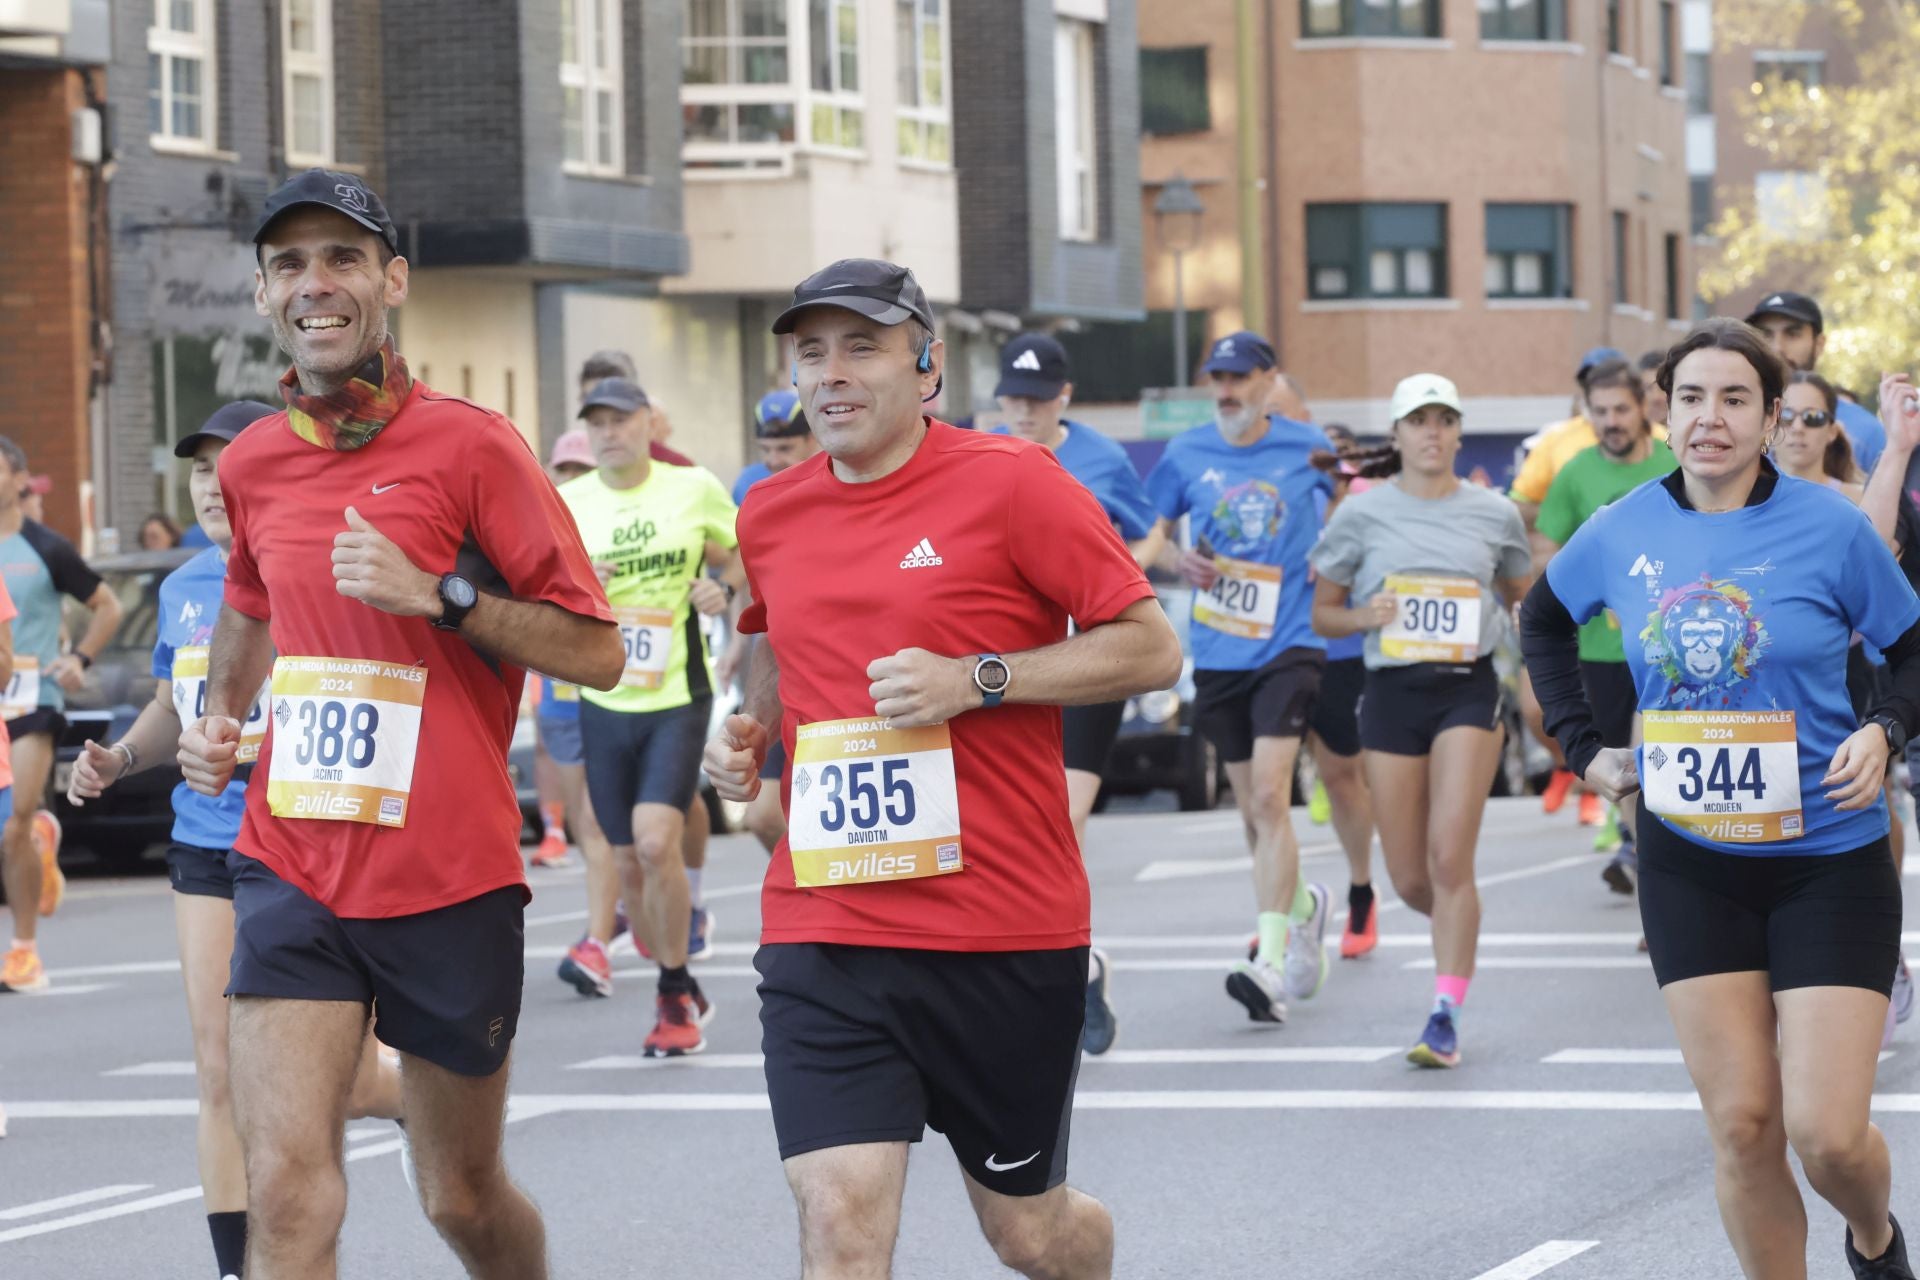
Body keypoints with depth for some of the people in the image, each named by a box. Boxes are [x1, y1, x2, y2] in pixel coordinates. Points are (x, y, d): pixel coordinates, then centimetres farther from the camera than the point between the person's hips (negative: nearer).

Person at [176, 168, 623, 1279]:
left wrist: (437, 592, -20)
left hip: (449, 882, -3)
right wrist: (218, 720, 15)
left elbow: (597, 652, -10)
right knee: (287, 1189, -14)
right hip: (292, 874, 3)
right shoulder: (253, 465, 7)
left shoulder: (470, 447, -8)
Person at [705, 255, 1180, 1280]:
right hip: (822, 932, 3)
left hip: (1005, 934, -3)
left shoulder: (1011, 484, -6)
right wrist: (748, 732, 8)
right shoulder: (768, 516, 9)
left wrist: (976, 679, -16)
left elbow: (1150, 649, -6)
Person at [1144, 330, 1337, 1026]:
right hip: (1218, 654, 3)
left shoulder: (1307, 448, 0)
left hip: (1290, 643, -3)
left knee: (1269, 796, -17)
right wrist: (1177, 560, -6)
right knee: (1252, 808, 12)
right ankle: (1302, 903, 40)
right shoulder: (1186, 454, 4)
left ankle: (1269, 960, -20)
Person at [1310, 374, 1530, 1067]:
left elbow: (1524, 600, 20)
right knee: (1410, 879, 4)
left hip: (1468, 690, -1)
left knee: (1450, 858, -15)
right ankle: (1460, 928, 39)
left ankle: (1446, 1016, -10)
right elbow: (1321, 613, 9)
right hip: (1391, 692, 1)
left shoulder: (1494, 514, 5)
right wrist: (1365, 616, -12)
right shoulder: (1362, 513, 3)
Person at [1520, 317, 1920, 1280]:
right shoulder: (1624, 532, 1)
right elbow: (1543, 621, 21)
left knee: (1827, 1132, -7)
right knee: (1741, 1125, 0)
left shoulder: (1829, 528, -9)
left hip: (1827, 862, -3)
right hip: (1690, 865, 3)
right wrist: (1583, 747, 13)